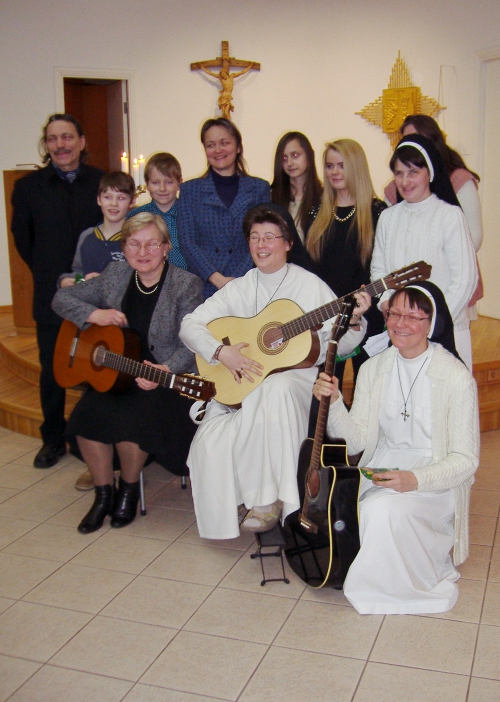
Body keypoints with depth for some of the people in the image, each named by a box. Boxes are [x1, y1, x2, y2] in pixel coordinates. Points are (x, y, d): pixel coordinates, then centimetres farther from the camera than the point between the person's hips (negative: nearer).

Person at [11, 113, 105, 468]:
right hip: (52, 296, 1)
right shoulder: (29, 186, 2)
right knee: (52, 371, 9)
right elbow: (23, 239, 8)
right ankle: (53, 440, 25)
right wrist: (50, 276, 4)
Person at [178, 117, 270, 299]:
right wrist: (217, 279, -12)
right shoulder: (190, 190, 9)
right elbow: (187, 243, 1)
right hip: (203, 288, 0)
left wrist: (238, 282, -11)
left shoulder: (259, 188, 9)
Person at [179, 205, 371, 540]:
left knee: (276, 389, -38)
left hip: (297, 373, -2)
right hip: (240, 382, 3)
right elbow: (190, 325, 3)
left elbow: (341, 345, -1)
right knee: (210, 442, -24)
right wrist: (222, 352, -14)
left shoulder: (310, 285, 1)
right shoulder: (238, 289, 8)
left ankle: (268, 500, -23)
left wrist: (354, 321, -22)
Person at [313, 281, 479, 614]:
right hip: (381, 472, 5)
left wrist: (415, 479, -27)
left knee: (383, 509, -32)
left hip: (436, 483, -4)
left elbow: (465, 459, -11)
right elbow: (359, 442, -2)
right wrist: (334, 402, -19)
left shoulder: (456, 378, -13)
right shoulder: (373, 369, 2)